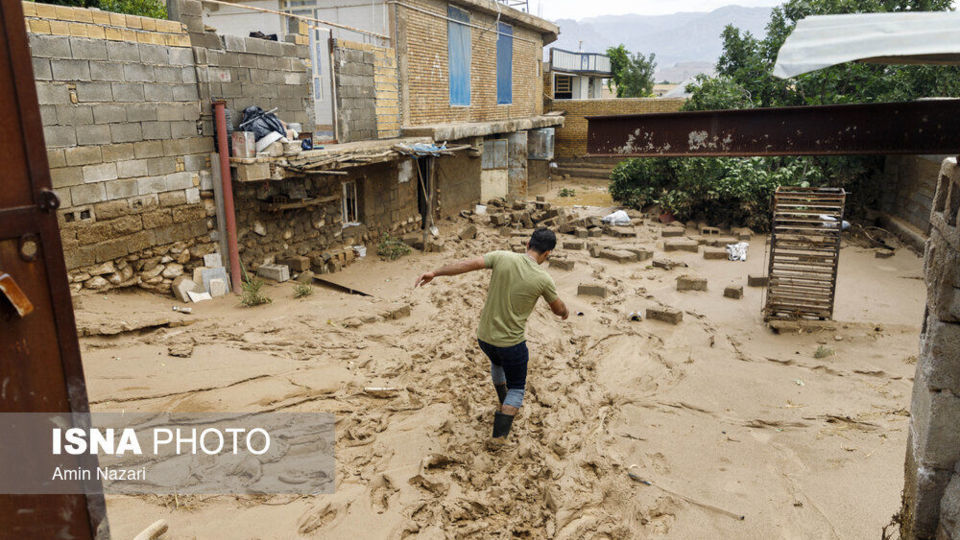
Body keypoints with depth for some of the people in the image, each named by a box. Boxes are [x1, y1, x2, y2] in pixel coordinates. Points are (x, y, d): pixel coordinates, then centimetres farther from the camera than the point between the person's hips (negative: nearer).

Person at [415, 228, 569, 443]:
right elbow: (559, 309, 4)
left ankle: (504, 406, 52)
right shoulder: (544, 279, -12)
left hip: (484, 335, 4)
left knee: (497, 363, 36)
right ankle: (500, 434, 5)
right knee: (516, 388, 17)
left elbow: (469, 264, -17)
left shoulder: (502, 257, -10)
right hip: (512, 342, -4)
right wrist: (565, 312, 28)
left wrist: (434, 273, -12)